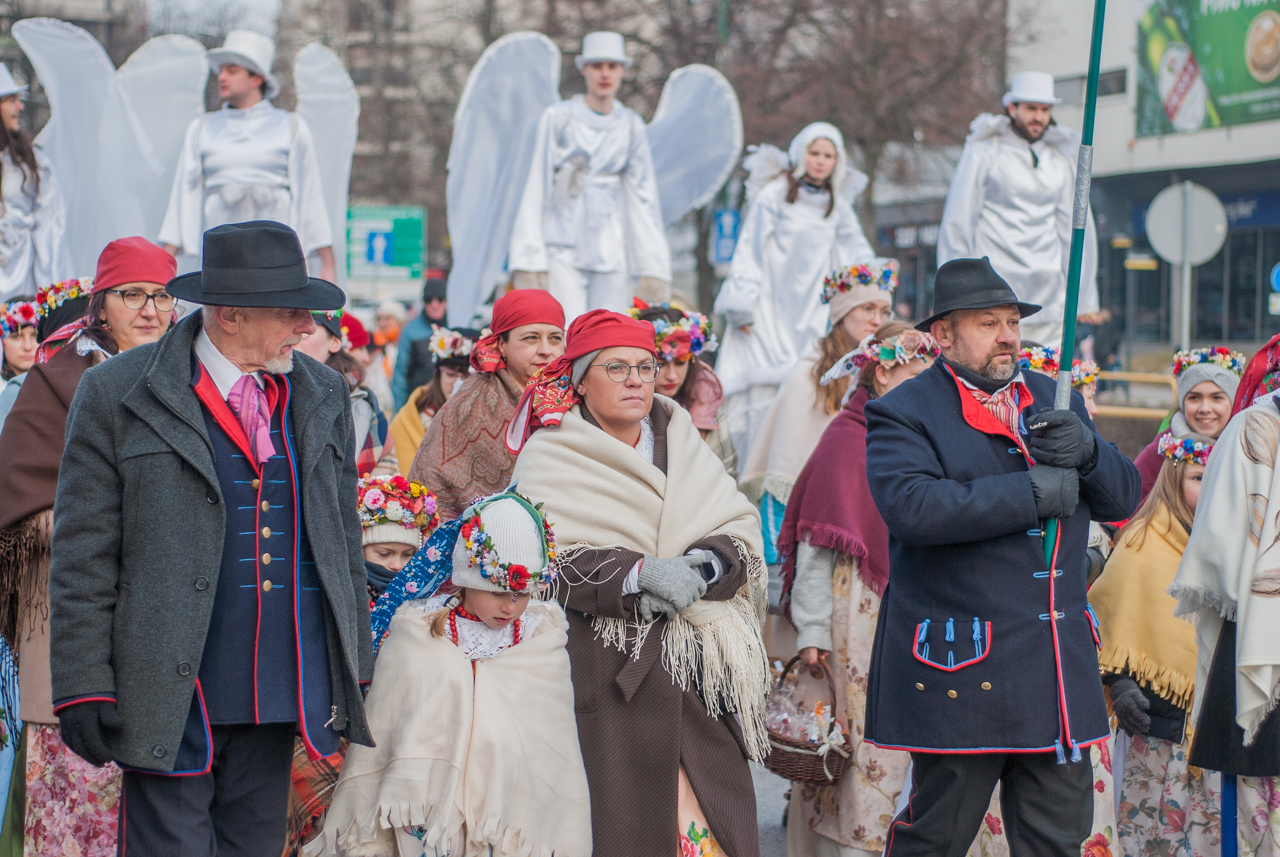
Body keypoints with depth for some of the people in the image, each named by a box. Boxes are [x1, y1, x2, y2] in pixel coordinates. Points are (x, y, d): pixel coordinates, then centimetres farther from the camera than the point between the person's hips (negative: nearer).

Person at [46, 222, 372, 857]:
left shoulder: (321, 395, 10)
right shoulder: (117, 395, -4)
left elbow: (344, 537, 17)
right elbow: (83, 558, -4)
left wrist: (354, 669, 15)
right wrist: (83, 687, -8)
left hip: (281, 693, 4)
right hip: (168, 697, -4)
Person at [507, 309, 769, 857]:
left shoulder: (683, 446, 15)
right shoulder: (549, 458, 2)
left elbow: (742, 532, 6)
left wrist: (703, 566, -16)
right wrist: (639, 574, -23)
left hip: (699, 672, 4)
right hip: (607, 676, -4)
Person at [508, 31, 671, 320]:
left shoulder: (631, 126, 9)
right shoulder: (558, 118, 1)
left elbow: (643, 195, 11)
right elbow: (536, 188, 1)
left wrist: (652, 264, 6)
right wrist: (529, 259, -5)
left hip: (610, 250, 3)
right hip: (562, 246, -3)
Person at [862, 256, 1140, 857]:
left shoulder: (1054, 401, 15)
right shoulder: (903, 415, -4)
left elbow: (1122, 497, 13)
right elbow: (911, 506, -23)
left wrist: (1085, 451, -10)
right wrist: (1031, 492, -20)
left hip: (1059, 671, 6)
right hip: (959, 667, -6)